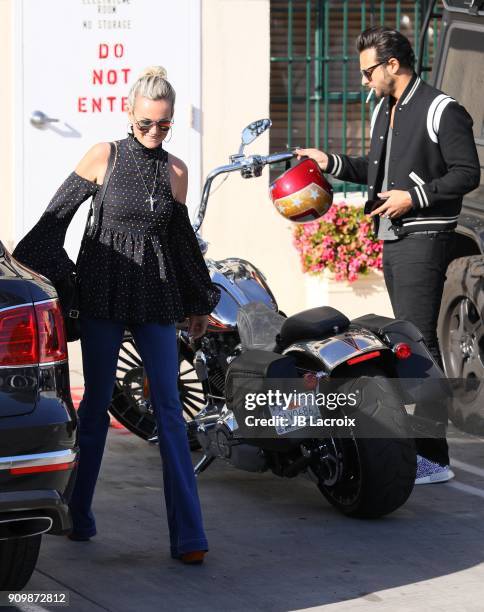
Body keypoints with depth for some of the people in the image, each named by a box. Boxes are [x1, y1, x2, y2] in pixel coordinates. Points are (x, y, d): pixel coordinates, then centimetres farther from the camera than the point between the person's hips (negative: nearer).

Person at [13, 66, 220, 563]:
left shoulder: (175, 171, 9)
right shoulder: (103, 157, -1)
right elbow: (56, 215, 4)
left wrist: (198, 302, 25)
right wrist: (30, 274, 1)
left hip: (156, 298, 2)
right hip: (102, 295, -2)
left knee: (169, 409, -4)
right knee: (96, 405, 4)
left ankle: (187, 534, -8)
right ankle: (78, 517, 18)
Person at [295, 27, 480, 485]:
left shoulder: (442, 111, -10)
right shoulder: (383, 111, 18)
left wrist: (414, 197, -18)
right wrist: (332, 163, 14)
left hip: (424, 238, -9)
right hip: (391, 238, 9)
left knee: (419, 341, -13)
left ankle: (434, 458, -14)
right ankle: (422, 440, 17)